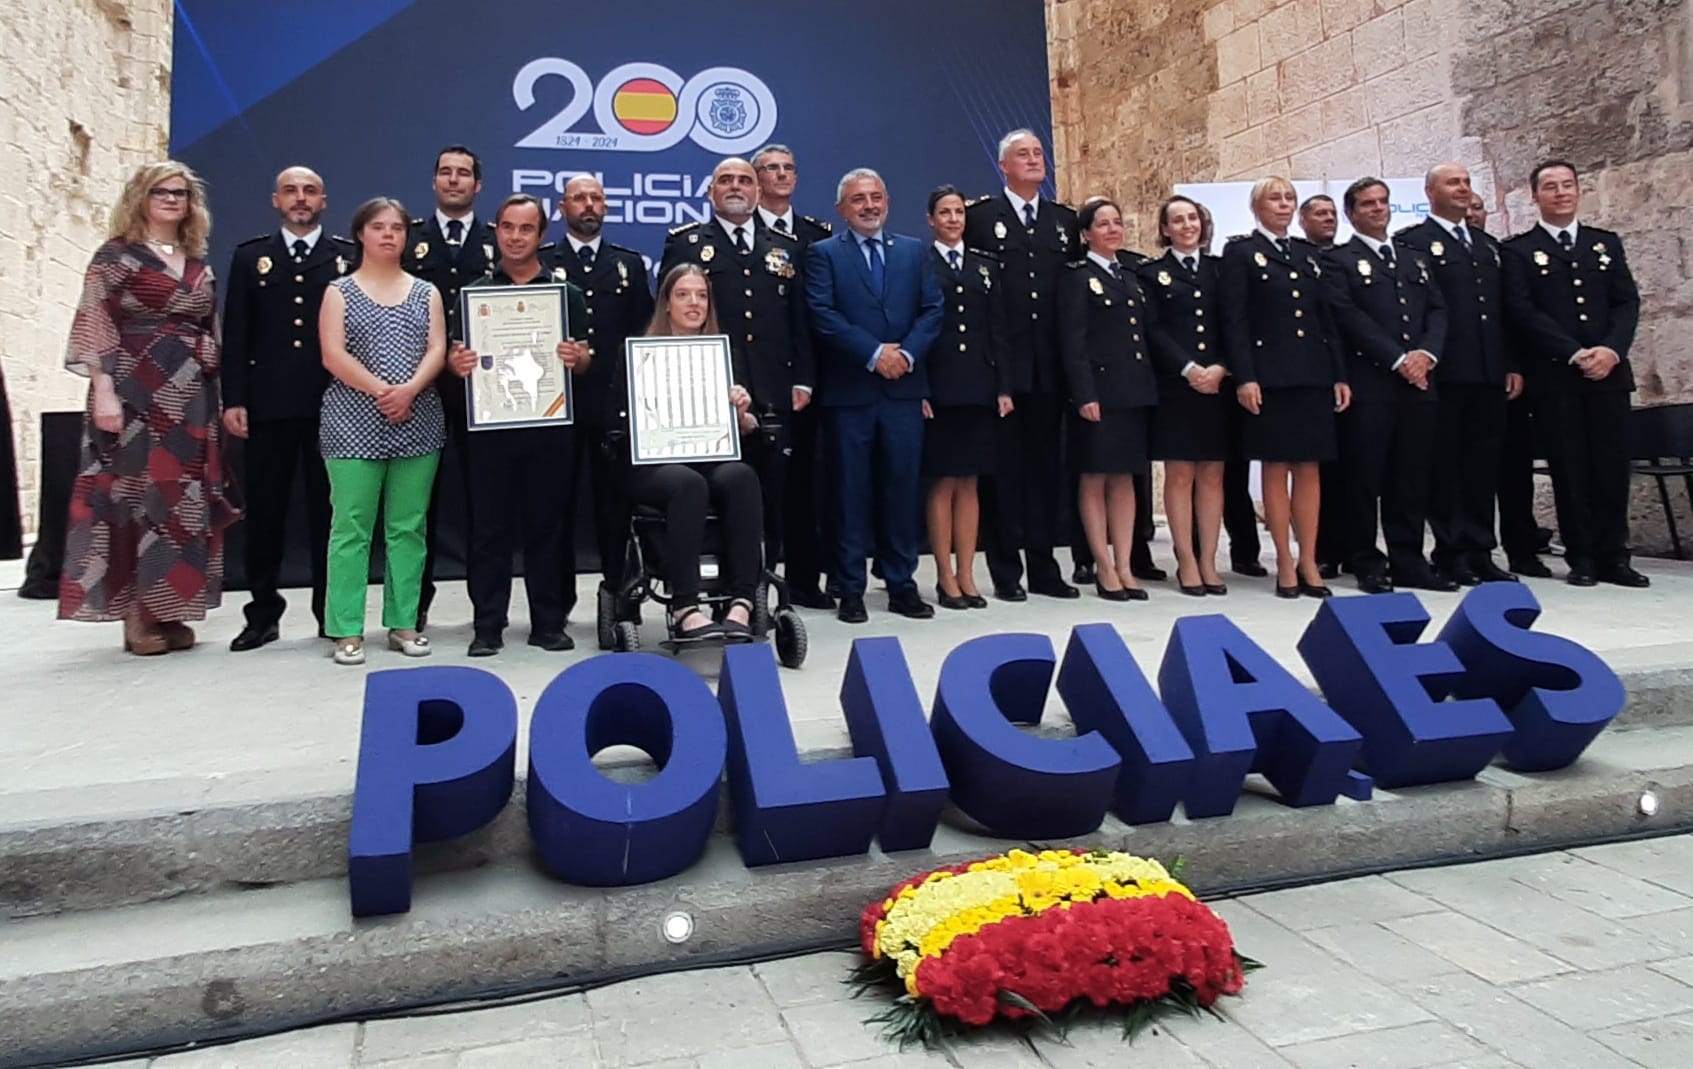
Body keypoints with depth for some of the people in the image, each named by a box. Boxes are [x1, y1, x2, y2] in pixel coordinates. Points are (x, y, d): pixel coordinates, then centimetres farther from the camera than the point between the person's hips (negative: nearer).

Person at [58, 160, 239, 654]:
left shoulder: (199, 265, 16)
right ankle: (136, 617, 1)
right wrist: (103, 391, -17)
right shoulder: (115, 255, 0)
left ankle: (168, 611, 12)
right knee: (135, 494, -5)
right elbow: (95, 327, -6)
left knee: (185, 499, 5)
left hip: (191, 400, 6)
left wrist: (220, 396, 11)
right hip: (136, 394, -5)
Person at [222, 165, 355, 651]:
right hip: (268, 405, 2)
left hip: (331, 404, -1)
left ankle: (333, 614, 14)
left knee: (328, 510, 4)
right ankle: (263, 614, 14)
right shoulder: (250, 257, 12)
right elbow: (235, 334, 8)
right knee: (264, 511, 5)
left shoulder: (350, 257, 7)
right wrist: (233, 400, -1)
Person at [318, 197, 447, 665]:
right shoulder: (339, 291, 7)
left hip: (418, 423, 2)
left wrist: (410, 390, -16)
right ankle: (347, 630, 2)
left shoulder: (426, 292, 14)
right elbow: (333, 355, -4)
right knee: (351, 527, -3)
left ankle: (403, 622, 12)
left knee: (408, 527, 4)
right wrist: (380, 391, -16)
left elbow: (437, 350, 2)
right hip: (354, 422, -2)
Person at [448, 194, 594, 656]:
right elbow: (453, 354, 8)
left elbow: (584, 362, 8)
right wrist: (456, 362, -15)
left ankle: (548, 622, 14)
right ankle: (487, 625, 10)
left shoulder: (566, 292, 8)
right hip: (490, 422, 0)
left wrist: (578, 358, -16)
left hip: (550, 423, 0)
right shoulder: (474, 292, 9)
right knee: (490, 526, 3)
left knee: (548, 524, 5)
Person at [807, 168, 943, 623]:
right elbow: (823, 314, -8)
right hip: (848, 391, -3)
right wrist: (874, 353, -14)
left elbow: (933, 309, 6)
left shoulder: (914, 251, 15)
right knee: (851, 491, 2)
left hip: (904, 389, 3)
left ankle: (902, 584, 14)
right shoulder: (824, 253, 4)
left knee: (902, 486, 5)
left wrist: (907, 352, -10)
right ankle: (851, 589, 9)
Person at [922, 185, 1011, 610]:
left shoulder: (986, 267, 15)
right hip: (938, 389, -4)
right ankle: (945, 578, 8)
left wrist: (1004, 387, 3)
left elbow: (998, 332, 11)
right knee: (942, 483, 0)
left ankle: (966, 576, 13)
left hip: (978, 389, 4)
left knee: (969, 483, 7)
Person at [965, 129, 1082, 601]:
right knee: (1002, 467, 1)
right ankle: (1005, 571, 8)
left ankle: (1044, 567, 16)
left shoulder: (1065, 220, 14)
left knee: (1047, 464, 8)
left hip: (1049, 366, 4)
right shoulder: (979, 215, 2)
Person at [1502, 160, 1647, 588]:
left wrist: (1611, 349, -9)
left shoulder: (1607, 243, 16)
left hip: (1609, 372, 3)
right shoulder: (1518, 251, 4)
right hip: (1555, 377, -3)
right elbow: (1522, 313, -5)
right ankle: (1581, 557, 7)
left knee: (1613, 465, 2)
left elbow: (1628, 301, 9)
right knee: (1569, 468, 0)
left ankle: (1613, 556, 10)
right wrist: (1575, 354, -13)